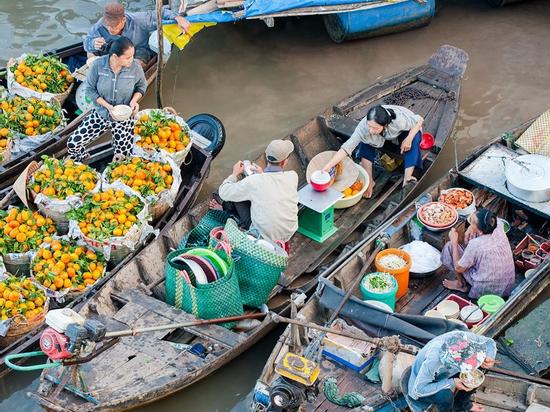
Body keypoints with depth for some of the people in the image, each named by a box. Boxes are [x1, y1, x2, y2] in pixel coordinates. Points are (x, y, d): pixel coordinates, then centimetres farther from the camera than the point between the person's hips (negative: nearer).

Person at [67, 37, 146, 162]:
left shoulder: (135, 68, -18)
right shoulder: (98, 65, -19)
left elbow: (141, 87, 2)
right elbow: (90, 90, -9)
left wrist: (134, 100, -18)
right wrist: (107, 106, -21)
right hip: (100, 113, 1)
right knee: (72, 144, -6)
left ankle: (116, 141, 36)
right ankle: (83, 164, 29)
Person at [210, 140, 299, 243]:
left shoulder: (253, 181, -21)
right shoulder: (293, 176, -13)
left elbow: (224, 193, -6)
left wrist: (235, 174, 10)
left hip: (263, 236, -4)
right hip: (288, 234, 4)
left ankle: (227, 206, 37)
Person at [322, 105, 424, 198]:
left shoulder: (398, 120, -42)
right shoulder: (363, 127, -38)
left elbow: (419, 120, -24)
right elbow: (346, 148, -40)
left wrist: (408, 139, -37)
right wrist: (328, 166, -50)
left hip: (403, 135, -1)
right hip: (385, 140, 2)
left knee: (414, 136, -34)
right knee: (364, 141, -26)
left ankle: (407, 177, -38)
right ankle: (369, 181, -20)